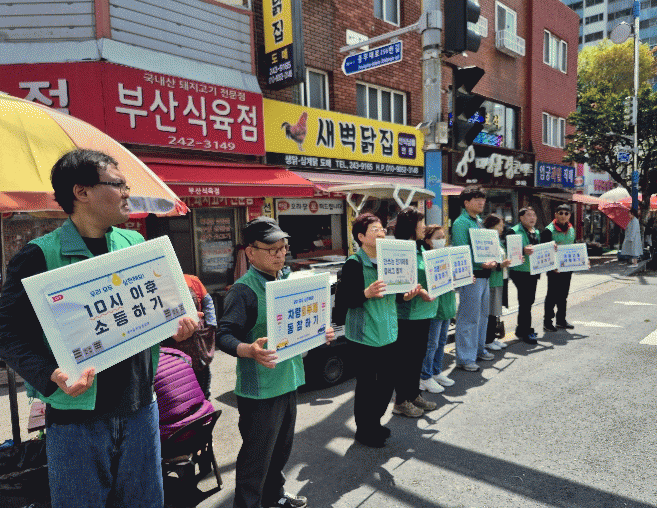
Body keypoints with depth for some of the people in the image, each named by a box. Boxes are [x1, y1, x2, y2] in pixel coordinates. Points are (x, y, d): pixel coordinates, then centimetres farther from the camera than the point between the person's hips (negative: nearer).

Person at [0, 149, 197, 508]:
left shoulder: (135, 244, 6)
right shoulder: (40, 256, -10)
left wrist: (174, 327, -4)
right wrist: (52, 376, -23)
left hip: (139, 407, 5)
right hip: (75, 415, -4)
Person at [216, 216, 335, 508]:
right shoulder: (244, 290, -18)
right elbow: (224, 336, -23)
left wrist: (320, 333, 1)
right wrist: (250, 350, -40)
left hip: (288, 381, 8)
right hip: (259, 388, -8)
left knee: (282, 446, 24)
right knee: (256, 455, 4)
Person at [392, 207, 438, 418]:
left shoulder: (420, 247, 14)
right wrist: (417, 291, -30)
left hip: (424, 311, 9)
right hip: (407, 312, -9)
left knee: (419, 354, 17)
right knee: (405, 356, 2)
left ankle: (414, 395, 31)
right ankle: (401, 401, 15)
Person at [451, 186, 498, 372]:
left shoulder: (479, 221, 16)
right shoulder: (461, 223, -13)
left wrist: (492, 260, 2)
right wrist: (481, 264, -26)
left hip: (484, 275, 10)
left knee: (482, 314, 19)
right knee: (468, 318, -4)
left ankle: (479, 349, 34)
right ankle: (465, 358, 6)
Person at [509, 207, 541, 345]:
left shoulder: (536, 232, 18)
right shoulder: (515, 231, -11)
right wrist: (523, 250, -34)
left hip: (533, 271, 9)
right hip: (520, 272, -9)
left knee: (529, 300, 13)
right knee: (525, 301, -8)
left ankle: (523, 328, 25)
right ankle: (524, 332, 0)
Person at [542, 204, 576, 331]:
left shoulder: (571, 230, 12)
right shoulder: (549, 230, -10)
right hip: (554, 269, -6)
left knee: (563, 294, 14)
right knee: (552, 295, -2)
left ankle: (561, 320, 25)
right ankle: (547, 321, 6)